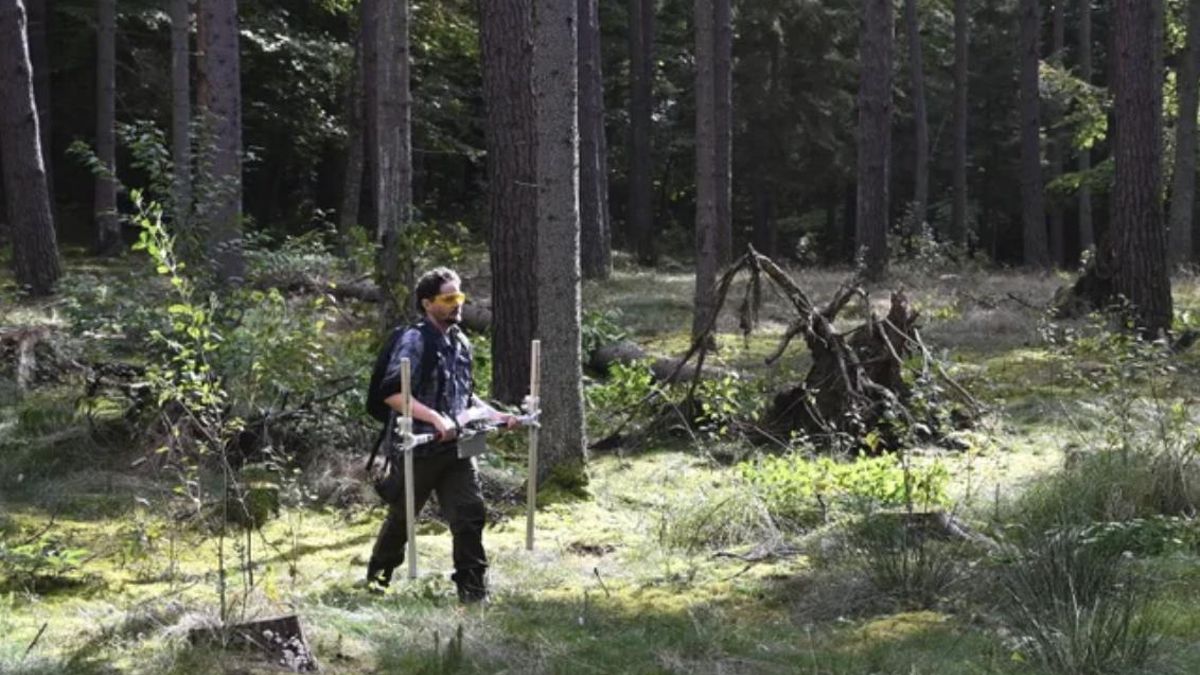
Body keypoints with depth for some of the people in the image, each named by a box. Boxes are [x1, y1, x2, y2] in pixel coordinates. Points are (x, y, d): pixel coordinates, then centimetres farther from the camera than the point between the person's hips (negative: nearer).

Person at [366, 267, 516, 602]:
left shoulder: (460, 342, 12)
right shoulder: (414, 341, -12)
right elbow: (392, 394, -23)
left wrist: (495, 415, 12)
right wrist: (436, 418, -30)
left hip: (455, 446, 6)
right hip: (418, 448, -6)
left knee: (470, 512, -5)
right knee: (402, 517, 10)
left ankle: (473, 590, 2)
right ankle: (377, 578, 32)